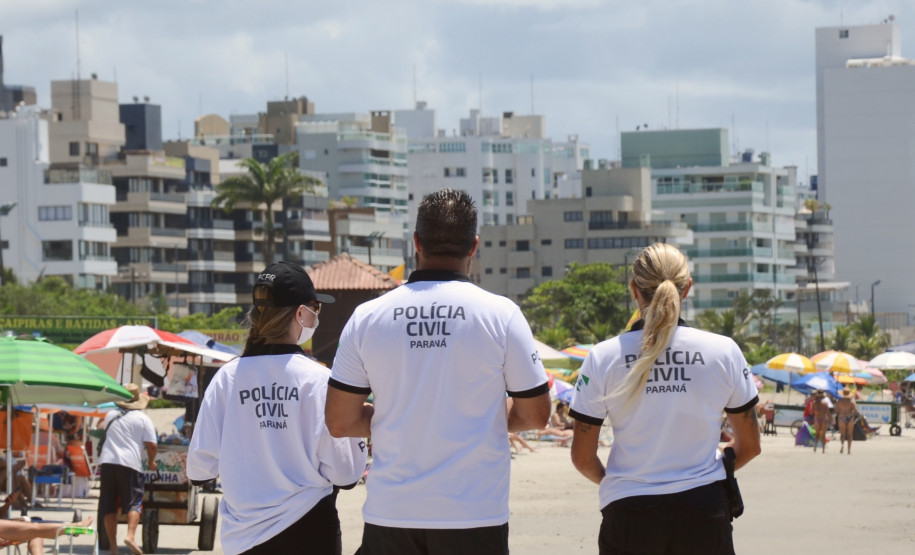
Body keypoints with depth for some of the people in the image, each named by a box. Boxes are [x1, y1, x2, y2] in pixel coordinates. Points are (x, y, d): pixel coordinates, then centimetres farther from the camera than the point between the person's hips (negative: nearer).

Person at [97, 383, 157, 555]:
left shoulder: (111, 415, 17)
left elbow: (100, 427, 39)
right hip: (130, 464, -3)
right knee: (134, 502, -2)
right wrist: (151, 462, 16)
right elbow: (151, 445, -1)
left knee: (108, 505, 7)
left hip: (107, 462, 3)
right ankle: (130, 535, -26)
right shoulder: (143, 419, 6)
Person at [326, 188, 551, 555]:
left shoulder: (366, 318, 0)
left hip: (390, 515, 2)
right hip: (474, 513, -2)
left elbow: (339, 422, 3)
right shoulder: (501, 315, -5)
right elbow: (535, 415, 2)